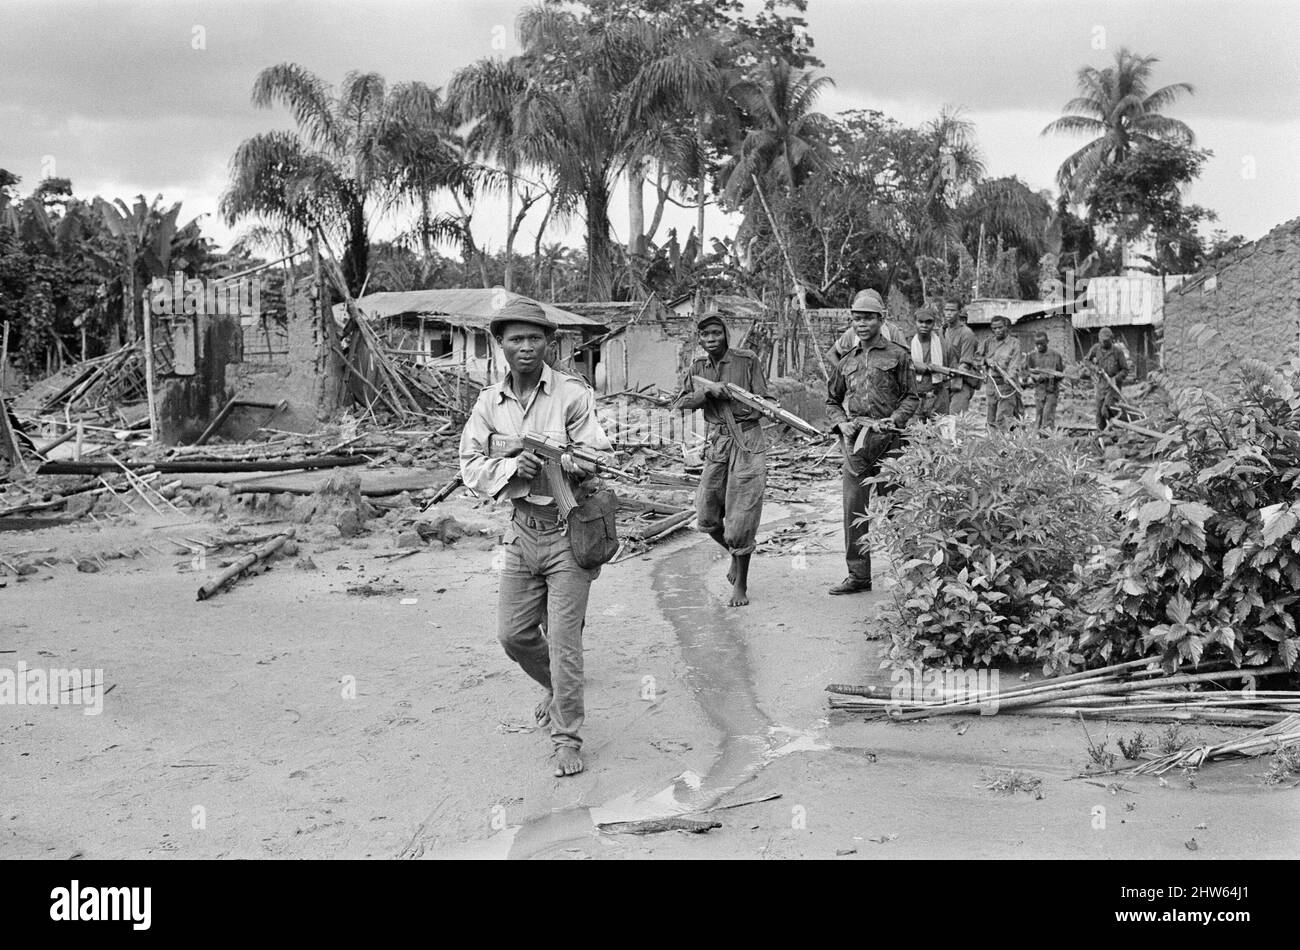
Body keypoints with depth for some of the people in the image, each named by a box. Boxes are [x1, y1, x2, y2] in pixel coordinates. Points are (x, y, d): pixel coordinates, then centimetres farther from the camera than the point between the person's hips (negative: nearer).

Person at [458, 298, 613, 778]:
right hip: (522, 528, 5)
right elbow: (470, 465, 2)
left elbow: (597, 456, -10)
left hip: (569, 528, -4)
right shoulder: (490, 402, 4)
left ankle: (568, 738, 10)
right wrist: (511, 468, -17)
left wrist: (576, 465, -33)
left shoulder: (573, 394, -8)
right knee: (513, 633, 10)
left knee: (564, 640, -3)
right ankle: (556, 688, 39)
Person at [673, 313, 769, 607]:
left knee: (740, 519, -5)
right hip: (715, 444, 5)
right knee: (706, 519, 7)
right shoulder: (698, 368, 9)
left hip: (747, 442, -5)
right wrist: (707, 392, -13)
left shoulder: (748, 360, -4)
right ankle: (735, 554, 37)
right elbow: (680, 403, 3)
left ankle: (741, 585, 10)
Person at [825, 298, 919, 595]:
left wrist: (893, 420, -13)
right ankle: (858, 575, 10)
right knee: (854, 508, 3)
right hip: (854, 438, 4)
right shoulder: (846, 362, 16)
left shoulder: (897, 356, 4)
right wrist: (841, 423, 4)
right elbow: (832, 401, 23)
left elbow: (912, 397, 3)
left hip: (887, 436, -4)